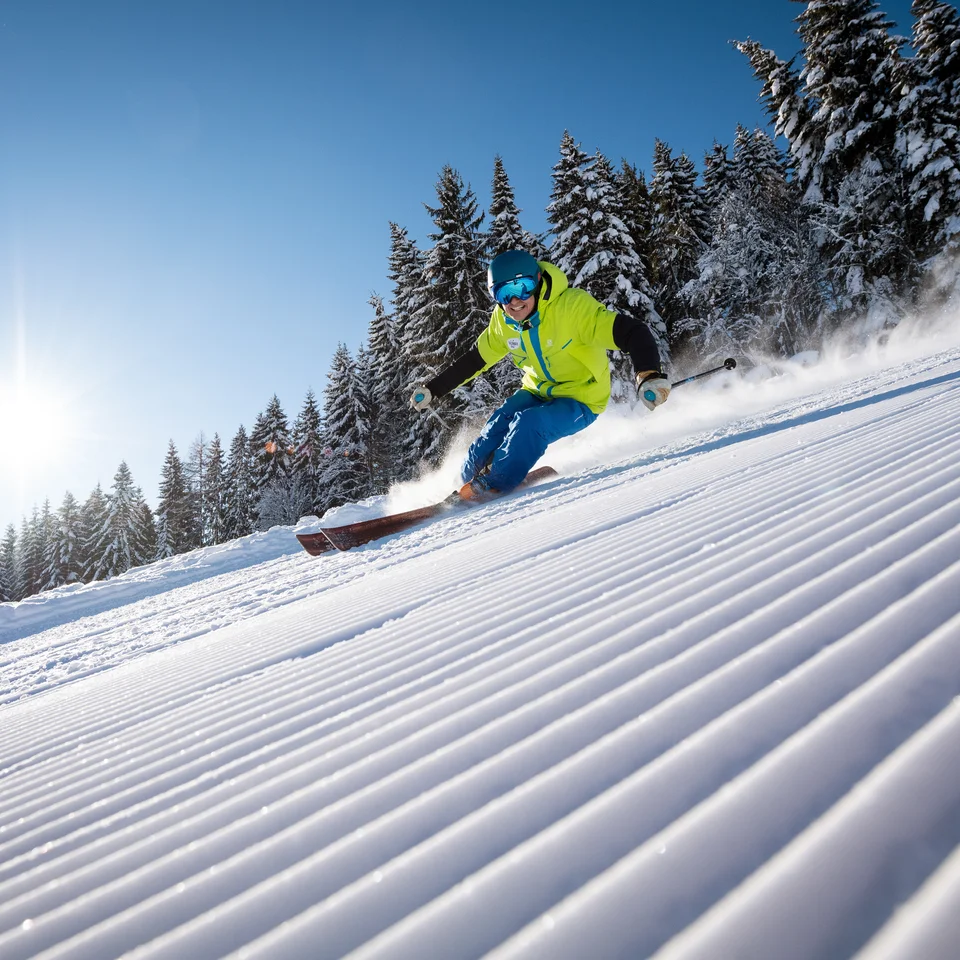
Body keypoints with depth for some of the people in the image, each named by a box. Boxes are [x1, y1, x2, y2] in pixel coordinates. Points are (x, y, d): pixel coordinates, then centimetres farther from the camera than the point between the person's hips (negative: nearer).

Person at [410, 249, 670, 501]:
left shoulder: (572, 305, -28)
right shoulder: (503, 321, -8)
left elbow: (632, 332, -33)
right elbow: (475, 359, 8)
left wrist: (650, 375, -50)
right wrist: (432, 388, 6)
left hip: (581, 401, -5)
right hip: (538, 392, 5)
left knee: (528, 424, -29)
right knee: (499, 423, -19)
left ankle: (491, 486, -12)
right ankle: (469, 479, 0)